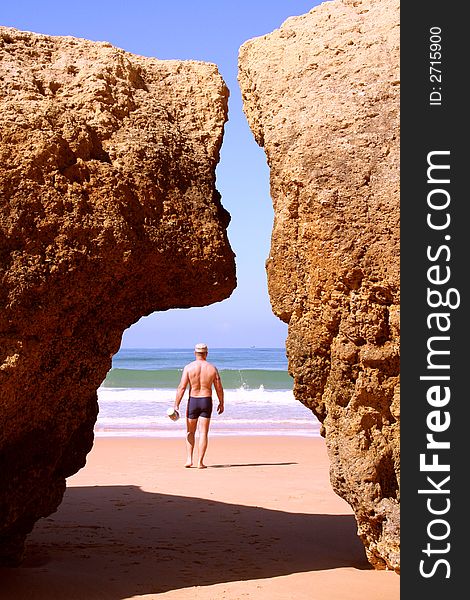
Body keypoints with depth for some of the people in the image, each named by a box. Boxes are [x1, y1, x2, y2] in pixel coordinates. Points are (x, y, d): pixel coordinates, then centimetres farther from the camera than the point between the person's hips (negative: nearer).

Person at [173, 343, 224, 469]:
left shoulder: (189, 367, -6)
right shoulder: (212, 368, -1)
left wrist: (176, 405, -7)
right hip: (206, 401, 1)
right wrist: (221, 403, 17)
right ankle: (200, 462, -1)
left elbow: (181, 388, -10)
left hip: (193, 401, 0)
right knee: (203, 433, 3)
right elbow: (219, 389, 3)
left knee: (190, 432, 14)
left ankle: (189, 459, 8)